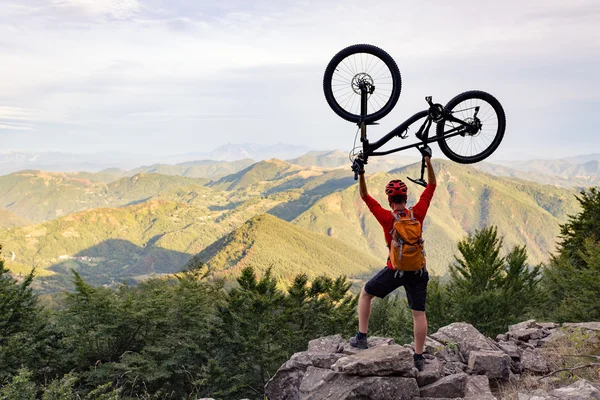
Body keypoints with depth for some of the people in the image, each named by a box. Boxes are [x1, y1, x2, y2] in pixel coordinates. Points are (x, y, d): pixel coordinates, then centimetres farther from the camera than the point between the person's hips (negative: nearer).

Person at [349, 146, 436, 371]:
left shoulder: (387, 218, -14)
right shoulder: (418, 213, -9)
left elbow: (365, 197, -7)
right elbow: (431, 185, 0)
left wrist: (361, 174, -13)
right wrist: (428, 160, 1)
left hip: (395, 270, -2)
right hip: (418, 270, 2)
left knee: (365, 294, 18)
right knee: (419, 313, 8)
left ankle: (361, 337, 16)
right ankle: (418, 358, 11)